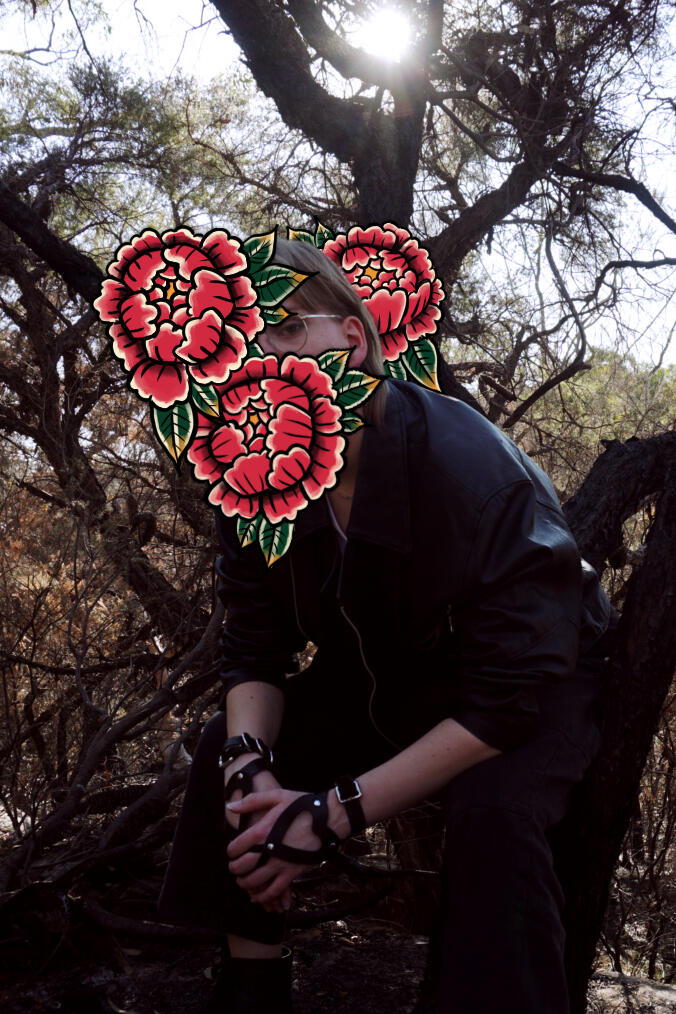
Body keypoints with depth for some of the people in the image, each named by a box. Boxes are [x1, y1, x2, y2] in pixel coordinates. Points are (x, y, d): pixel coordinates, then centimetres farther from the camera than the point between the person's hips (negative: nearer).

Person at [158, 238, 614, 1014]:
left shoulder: (472, 470, -35)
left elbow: (510, 698, -33)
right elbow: (256, 651, -6)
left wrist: (336, 812, -32)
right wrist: (249, 767, -29)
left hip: (537, 686, -6)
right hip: (388, 677, 6)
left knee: (492, 812, -35)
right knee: (225, 748, -6)